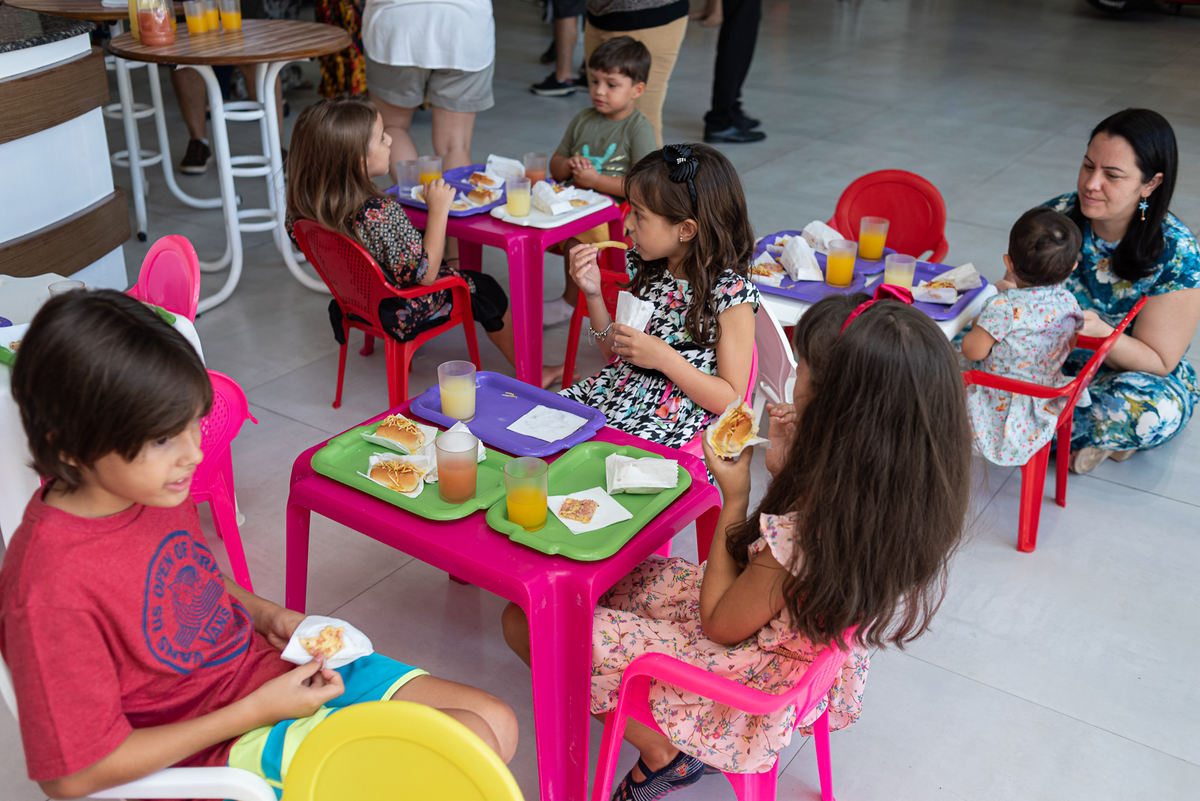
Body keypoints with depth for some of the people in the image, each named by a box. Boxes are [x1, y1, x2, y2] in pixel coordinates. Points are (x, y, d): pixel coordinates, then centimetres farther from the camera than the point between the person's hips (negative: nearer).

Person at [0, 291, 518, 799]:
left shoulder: (154, 487, -5)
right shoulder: (51, 586, -28)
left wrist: (267, 615, -1)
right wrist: (256, 712, -20)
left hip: (269, 663, 8)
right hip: (213, 748, -8)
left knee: (495, 722, 2)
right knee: (472, 744, -18)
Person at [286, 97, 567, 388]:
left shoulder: (306, 203, -16)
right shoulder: (381, 213, -39)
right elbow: (425, 273, -30)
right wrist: (439, 209, -25)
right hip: (403, 314, -7)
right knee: (484, 288, 16)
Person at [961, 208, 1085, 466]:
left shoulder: (1003, 307, -28)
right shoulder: (1067, 302, -7)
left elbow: (973, 351, -20)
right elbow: (1068, 346, 11)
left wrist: (977, 325, 2)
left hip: (1001, 409, -7)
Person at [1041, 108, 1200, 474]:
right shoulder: (1054, 217, -11)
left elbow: (1158, 363, -17)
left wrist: (1098, 332, -37)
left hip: (1131, 372, -4)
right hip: (1051, 358, 4)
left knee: (1154, 411, -39)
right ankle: (1103, 434, -16)